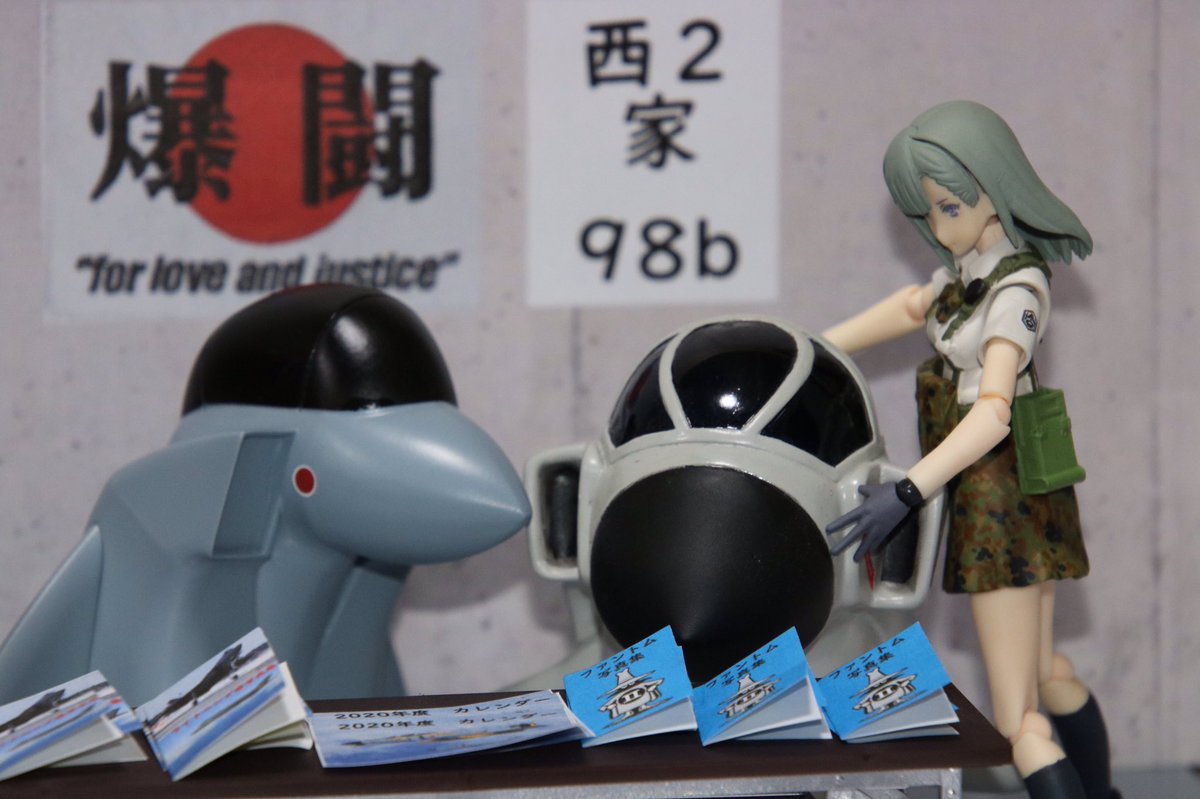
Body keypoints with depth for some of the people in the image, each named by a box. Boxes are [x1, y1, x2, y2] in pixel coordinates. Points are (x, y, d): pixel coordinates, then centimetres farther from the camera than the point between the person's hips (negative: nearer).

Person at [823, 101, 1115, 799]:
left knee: (1017, 716, -10)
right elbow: (913, 307, 23)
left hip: (1003, 490, -9)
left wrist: (905, 493, -41)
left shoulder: (1018, 286, -21)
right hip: (1021, 489, 9)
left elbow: (992, 412, -33)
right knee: (1046, 670, 24)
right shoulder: (974, 261, 5)